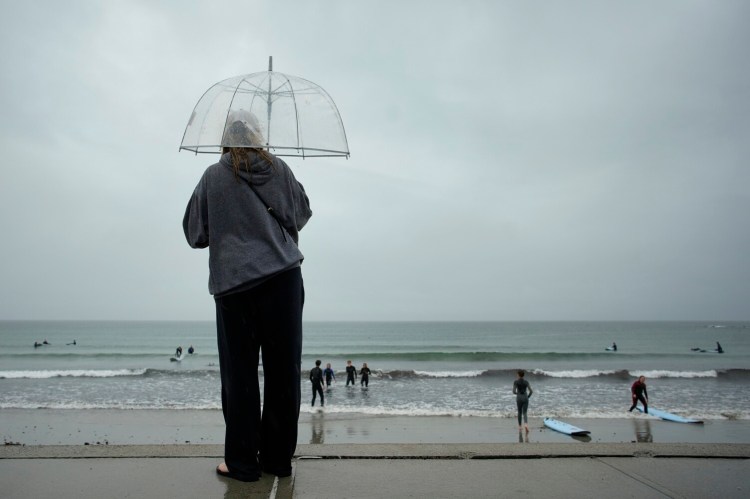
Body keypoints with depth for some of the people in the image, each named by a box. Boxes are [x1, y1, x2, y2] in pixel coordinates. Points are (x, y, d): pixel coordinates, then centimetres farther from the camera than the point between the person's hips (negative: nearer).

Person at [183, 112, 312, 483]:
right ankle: (278, 458, 15)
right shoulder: (280, 169, 6)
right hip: (284, 278, 2)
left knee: (239, 374, 5)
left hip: (235, 282, -1)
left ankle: (242, 462, 10)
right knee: (284, 371, 7)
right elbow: (303, 214, 15)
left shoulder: (214, 177, 2)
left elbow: (195, 233, 5)